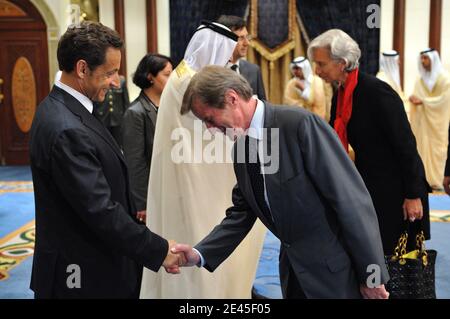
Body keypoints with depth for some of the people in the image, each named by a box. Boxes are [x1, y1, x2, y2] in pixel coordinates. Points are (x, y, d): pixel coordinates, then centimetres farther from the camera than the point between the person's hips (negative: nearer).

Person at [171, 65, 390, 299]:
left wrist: (371, 273, -16)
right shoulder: (240, 147, 2)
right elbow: (241, 212, 9)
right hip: (292, 269, 7)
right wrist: (200, 254, -3)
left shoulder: (300, 123, -22)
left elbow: (351, 198, -20)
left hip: (334, 269, -7)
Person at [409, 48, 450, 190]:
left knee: (436, 148, -2)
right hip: (421, 120, 4)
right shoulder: (420, 80, 11)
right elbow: (416, 96, 10)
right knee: (422, 147, 2)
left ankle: (436, 180, 3)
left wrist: (423, 101, -16)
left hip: (437, 120, -4)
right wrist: (413, 99, -14)